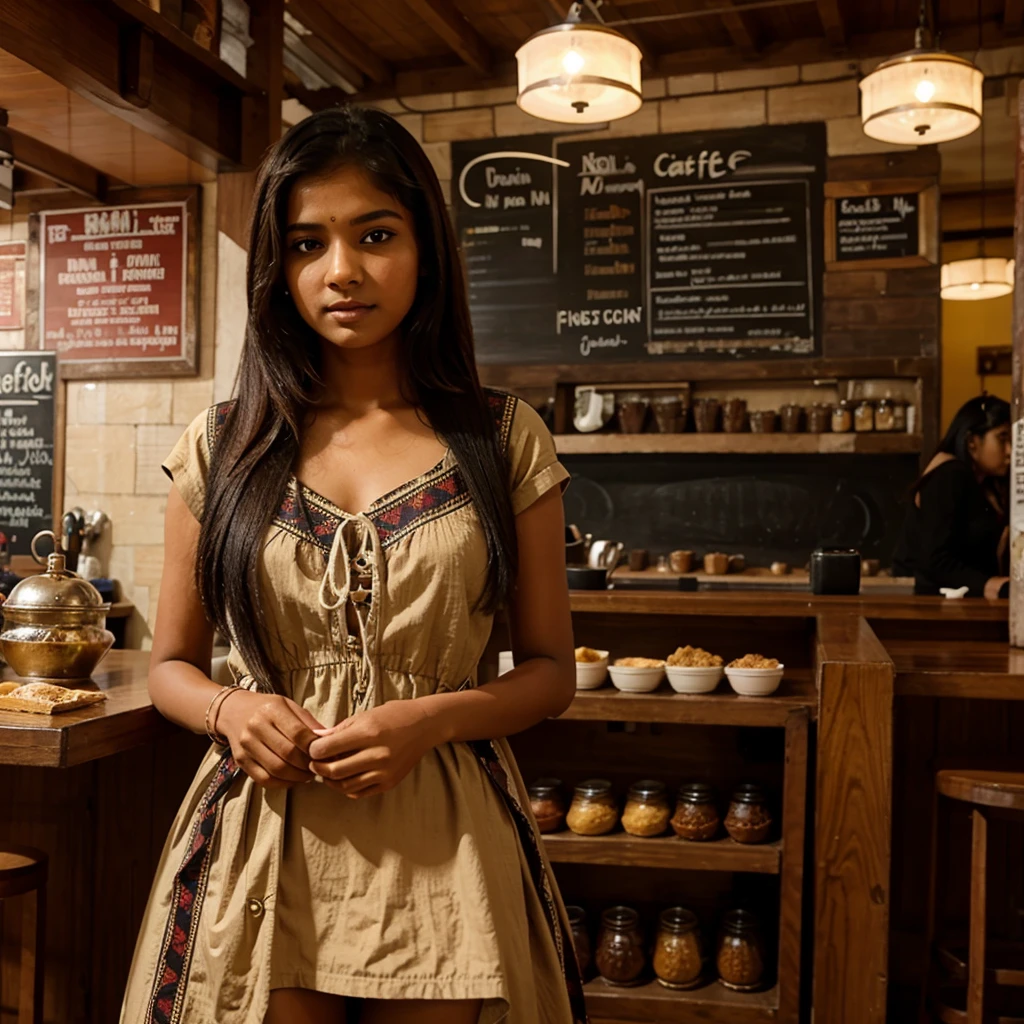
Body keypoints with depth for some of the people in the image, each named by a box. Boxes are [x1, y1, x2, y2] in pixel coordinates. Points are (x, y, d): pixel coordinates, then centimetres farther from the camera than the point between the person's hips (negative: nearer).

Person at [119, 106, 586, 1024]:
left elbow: (551, 672, 3)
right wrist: (229, 709, -11)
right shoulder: (222, 449, 2)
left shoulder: (504, 441, -1)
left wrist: (431, 719, -15)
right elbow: (171, 665, 10)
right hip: (258, 848, 1)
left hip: (442, 848, 0)